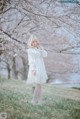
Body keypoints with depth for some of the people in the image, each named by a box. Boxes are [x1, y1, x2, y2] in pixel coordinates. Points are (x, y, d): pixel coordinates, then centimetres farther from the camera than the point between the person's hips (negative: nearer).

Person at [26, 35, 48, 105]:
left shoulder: (38, 49, 14)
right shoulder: (30, 50, -5)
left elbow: (45, 55, 2)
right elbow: (31, 60, -12)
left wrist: (41, 47, -1)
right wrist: (33, 69, -20)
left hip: (41, 69, 7)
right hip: (35, 69, -7)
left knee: (39, 85, 8)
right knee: (38, 86, -11)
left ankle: (39, 100, 13)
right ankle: (34, 100, -2)